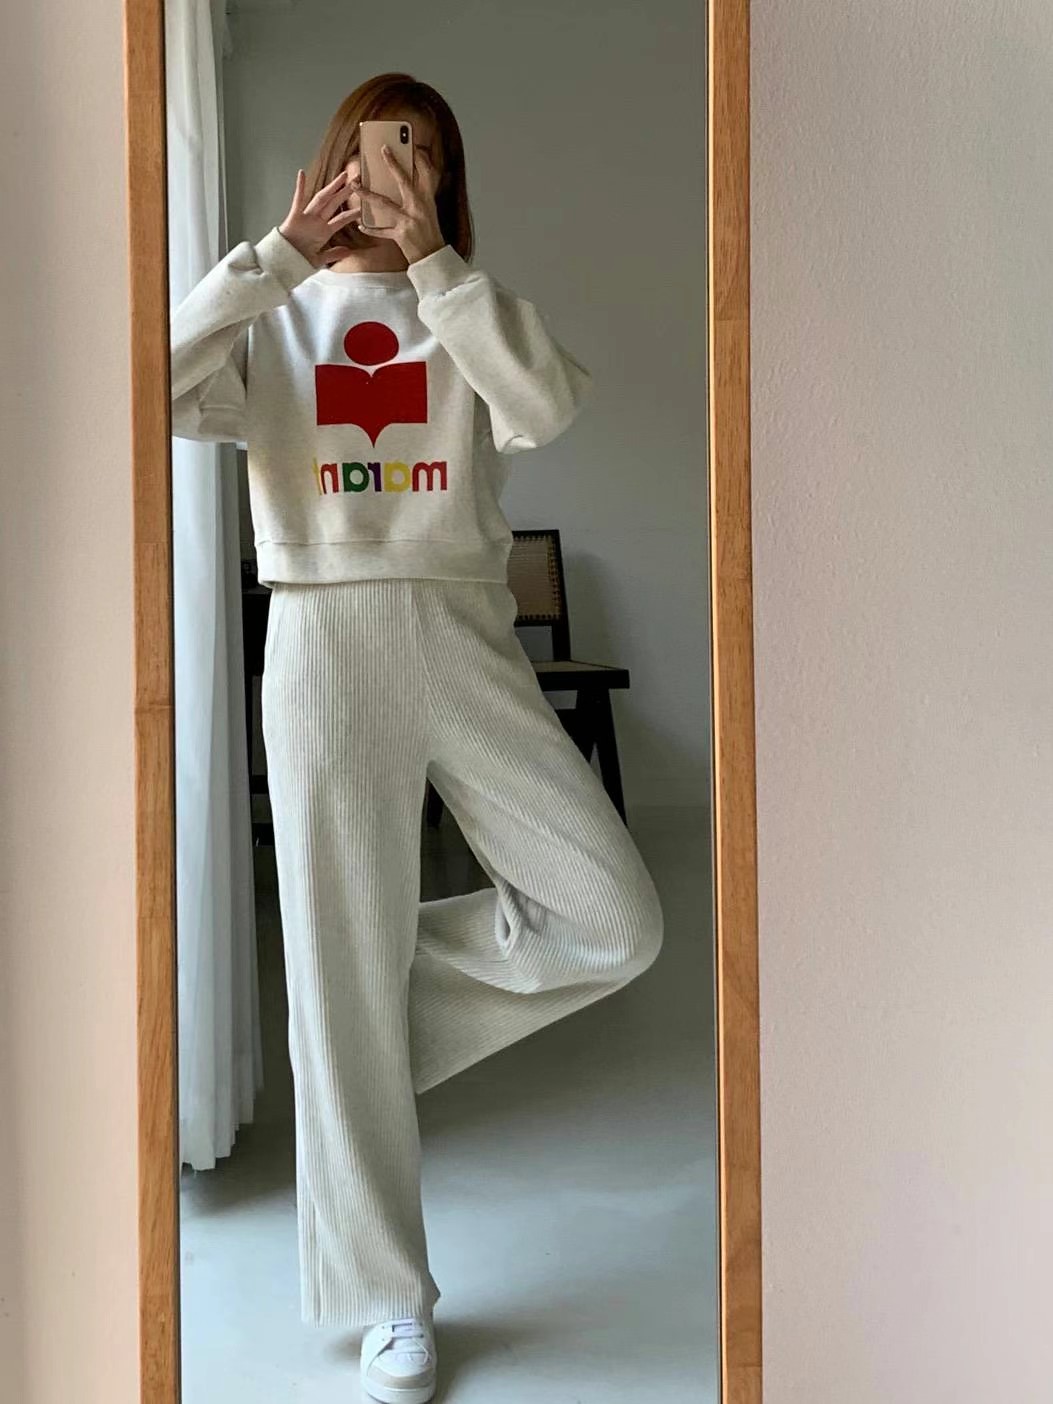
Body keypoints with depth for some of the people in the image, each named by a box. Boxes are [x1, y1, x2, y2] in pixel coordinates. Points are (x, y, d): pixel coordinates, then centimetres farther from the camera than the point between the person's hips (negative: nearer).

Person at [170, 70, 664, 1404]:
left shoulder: (466, 314, 15)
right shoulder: (272, 321, 12)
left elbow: (549, 404, -9)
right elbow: (158, 389, -10)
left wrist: (430, 257, -9)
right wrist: (281, 253, -9)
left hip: (465, 634, 2)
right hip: (325, 641, -2)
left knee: (616, 922, -7)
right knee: (342, 970, 0)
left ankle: (398, 985, 17)